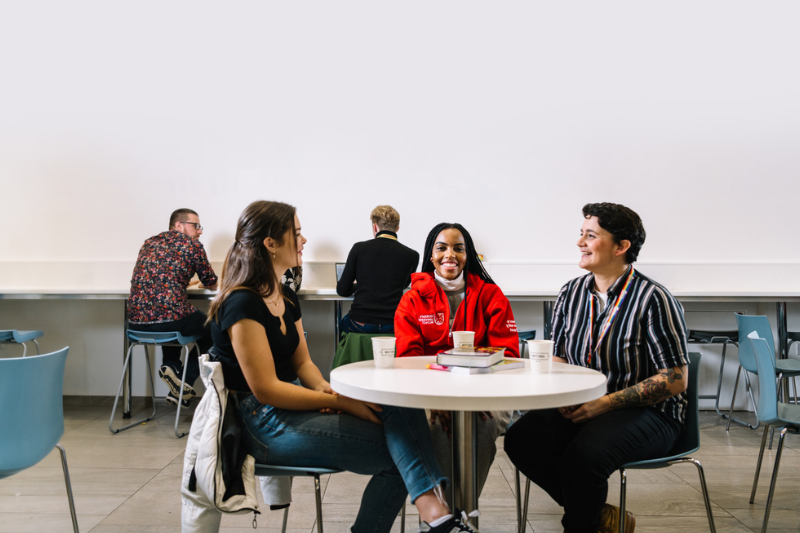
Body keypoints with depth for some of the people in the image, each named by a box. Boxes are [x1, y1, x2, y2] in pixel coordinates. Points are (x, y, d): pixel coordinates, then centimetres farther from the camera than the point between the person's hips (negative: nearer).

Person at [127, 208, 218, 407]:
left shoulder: (149, 243, 19)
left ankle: (170, 365, 17)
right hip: (169, 319, -6)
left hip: (135, 322, 6)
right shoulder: (192, 244, 3)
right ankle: (185, 381, 10)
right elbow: (212, 284, 13)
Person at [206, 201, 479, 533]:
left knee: (400, 403, -16)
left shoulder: (287, 298, 13)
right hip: (265, 425, -8)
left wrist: (325, 389, -7)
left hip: (293, 404, 8)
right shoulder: (242, 304, -16)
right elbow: (266, 389, -19)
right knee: (397, 453, -19)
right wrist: (339, 402, -17)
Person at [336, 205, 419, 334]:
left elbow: (342, 290, 1)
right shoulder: (412, 256, -1)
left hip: (360, 324, 0)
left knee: (343, 323, 34)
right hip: (392, 326, 1)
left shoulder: (359, 248, -3)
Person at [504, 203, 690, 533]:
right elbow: (557, 359, 17)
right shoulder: (571, 293, 8)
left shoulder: (653, 299, -11)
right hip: (580, 408, 6)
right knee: (521, 438, -20)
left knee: (583, 454, -34)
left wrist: (605, 403, -18)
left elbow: (675, 380, -12)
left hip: (647, 412, -6)